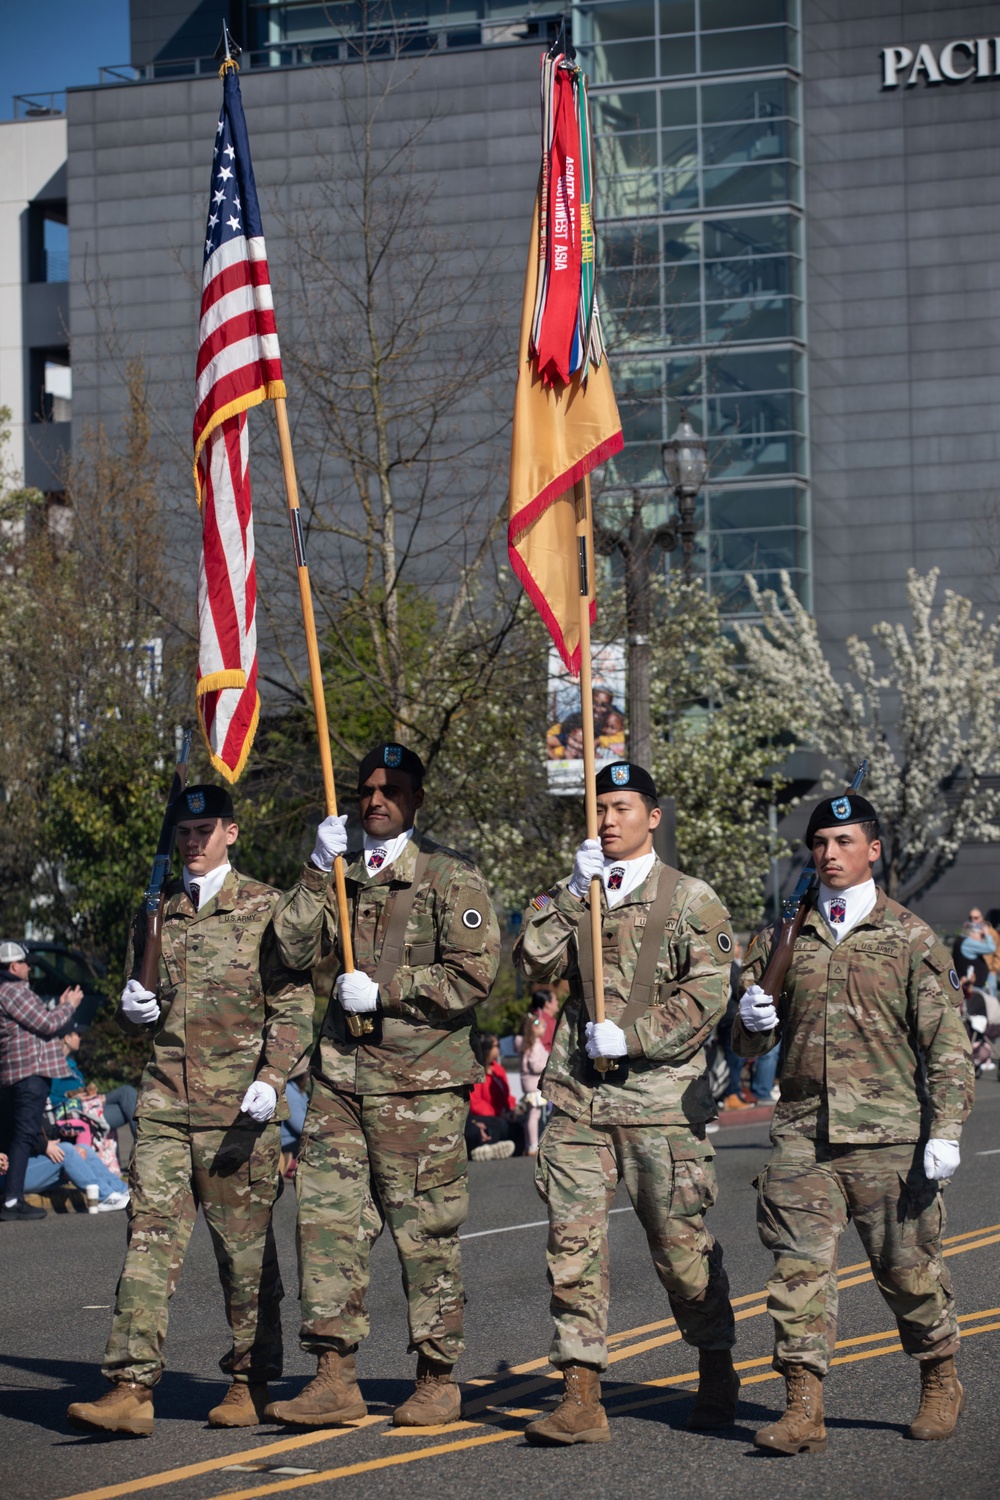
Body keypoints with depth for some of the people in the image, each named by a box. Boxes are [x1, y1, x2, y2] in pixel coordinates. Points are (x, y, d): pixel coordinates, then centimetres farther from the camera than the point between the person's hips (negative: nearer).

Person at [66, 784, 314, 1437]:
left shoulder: (265, 907, 2)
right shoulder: (156, 913, 16)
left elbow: (293, 1004, -2)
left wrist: (271, 1077, -14)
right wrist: (133, 1010, 2)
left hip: (237, 1108, -4)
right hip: (166, 1099, 4)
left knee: (247, 1248, 4)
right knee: (151, 1235, -7)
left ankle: (251, 1383, 17)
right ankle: (132, 1389, -11)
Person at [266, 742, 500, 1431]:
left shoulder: (451, 876, 0)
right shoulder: (340, 875, 16)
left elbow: (474, 972, -9)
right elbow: (293, 948, 5)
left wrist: (383, 991, -11)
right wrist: (319, 873, -4)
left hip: (421, 1082, -5)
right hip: (341, 1074, 5)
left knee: (426, 1233, 0)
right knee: (327, 1219, -2)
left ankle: (439, 1380, 10)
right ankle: (335, 1378, 2)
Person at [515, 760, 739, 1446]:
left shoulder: (691, 899, 3)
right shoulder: (570, 895, 15)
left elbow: (708, 992, -6)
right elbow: (536, 961, 1)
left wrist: (629, 1038, -13)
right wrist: (575, 892, -7)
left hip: (660, 1097, -3)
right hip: (578, 1097, 3)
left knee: (680, 1241, 4)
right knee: (574, 1241, -5)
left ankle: (717, 1373, 26)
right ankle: (581, 1397, -4)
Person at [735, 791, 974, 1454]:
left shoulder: (912, 939, 2)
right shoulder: (784, 939, 12)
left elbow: (946, 1045, 0)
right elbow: (750, 1045, 18)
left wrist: (945, 1131, -9)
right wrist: (752, 1020, -7)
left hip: (889, 1135, -2)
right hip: (803, 1132, 3)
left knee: (908, 1268, 5)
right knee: (801, 1267, -7)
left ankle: (941, 1384, 27)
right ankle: (803, 1410, -7)